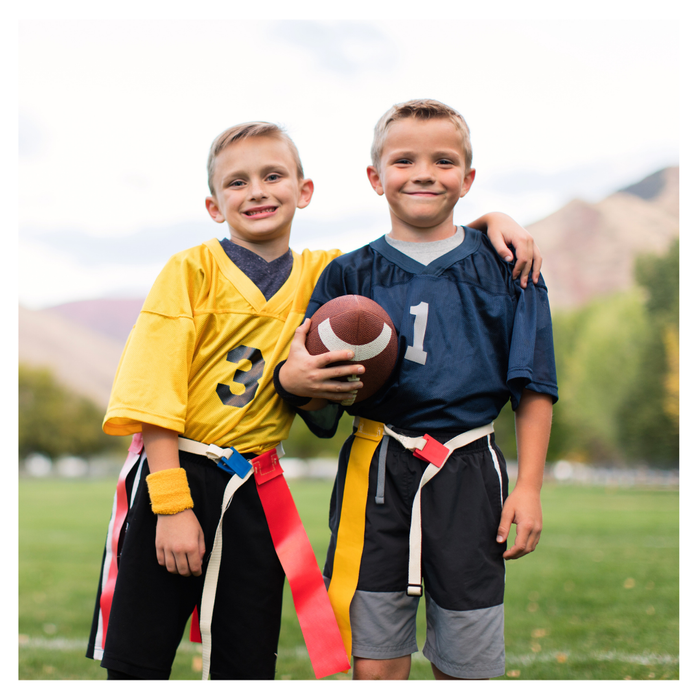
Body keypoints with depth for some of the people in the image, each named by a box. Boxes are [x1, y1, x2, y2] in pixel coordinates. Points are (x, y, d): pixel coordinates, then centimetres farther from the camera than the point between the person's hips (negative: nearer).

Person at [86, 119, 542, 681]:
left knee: (248, 666, 9)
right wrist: (172, 502, -17)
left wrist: (490, 219, -2)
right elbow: (153, 396, -10)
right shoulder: (193, 270, -5)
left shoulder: (320, 273, 6)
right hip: (172, 472, -3)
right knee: (137, 665, 1)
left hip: (255, 490, 3)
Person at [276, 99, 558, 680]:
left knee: (465, 665, 7)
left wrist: (529, 486, -1)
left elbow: (533, 388, 4)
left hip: (469, 477, 0)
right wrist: (292, 377, -17)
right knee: (374, 663, 2)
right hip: (376, 474, 0)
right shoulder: (350, 274, 6)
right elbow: (314, 392, 5)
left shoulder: (505, 269, 4)